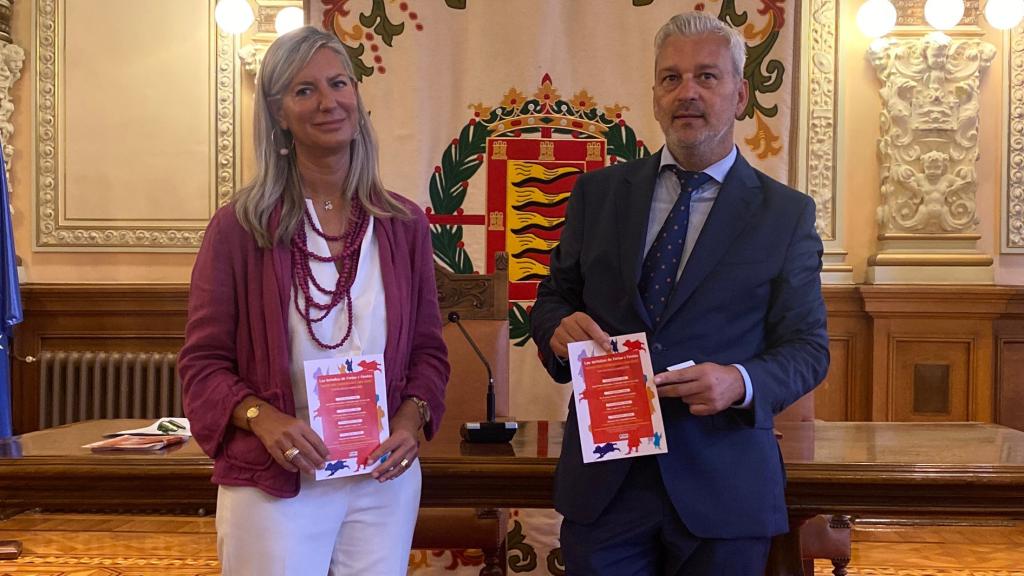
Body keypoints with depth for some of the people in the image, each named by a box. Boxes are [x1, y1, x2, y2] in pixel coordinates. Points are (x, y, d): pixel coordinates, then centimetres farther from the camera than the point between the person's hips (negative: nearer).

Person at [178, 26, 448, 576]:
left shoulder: (403, 224, 3)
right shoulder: (239, 226, -6)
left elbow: (427, 348, 8)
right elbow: (203, 362, -4)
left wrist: (412, 417, -9)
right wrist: (263, 419, -20)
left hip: (384, 479, 3)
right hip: (273, 484, -3)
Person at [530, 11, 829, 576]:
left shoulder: (786, 213, 1)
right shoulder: (598, 192, 7)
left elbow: (807, 348, 1)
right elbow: (552, 297, 12)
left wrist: (743, 383, -19)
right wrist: (559, 327, -11)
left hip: (722, 487, -1)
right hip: (602, 478, 1)